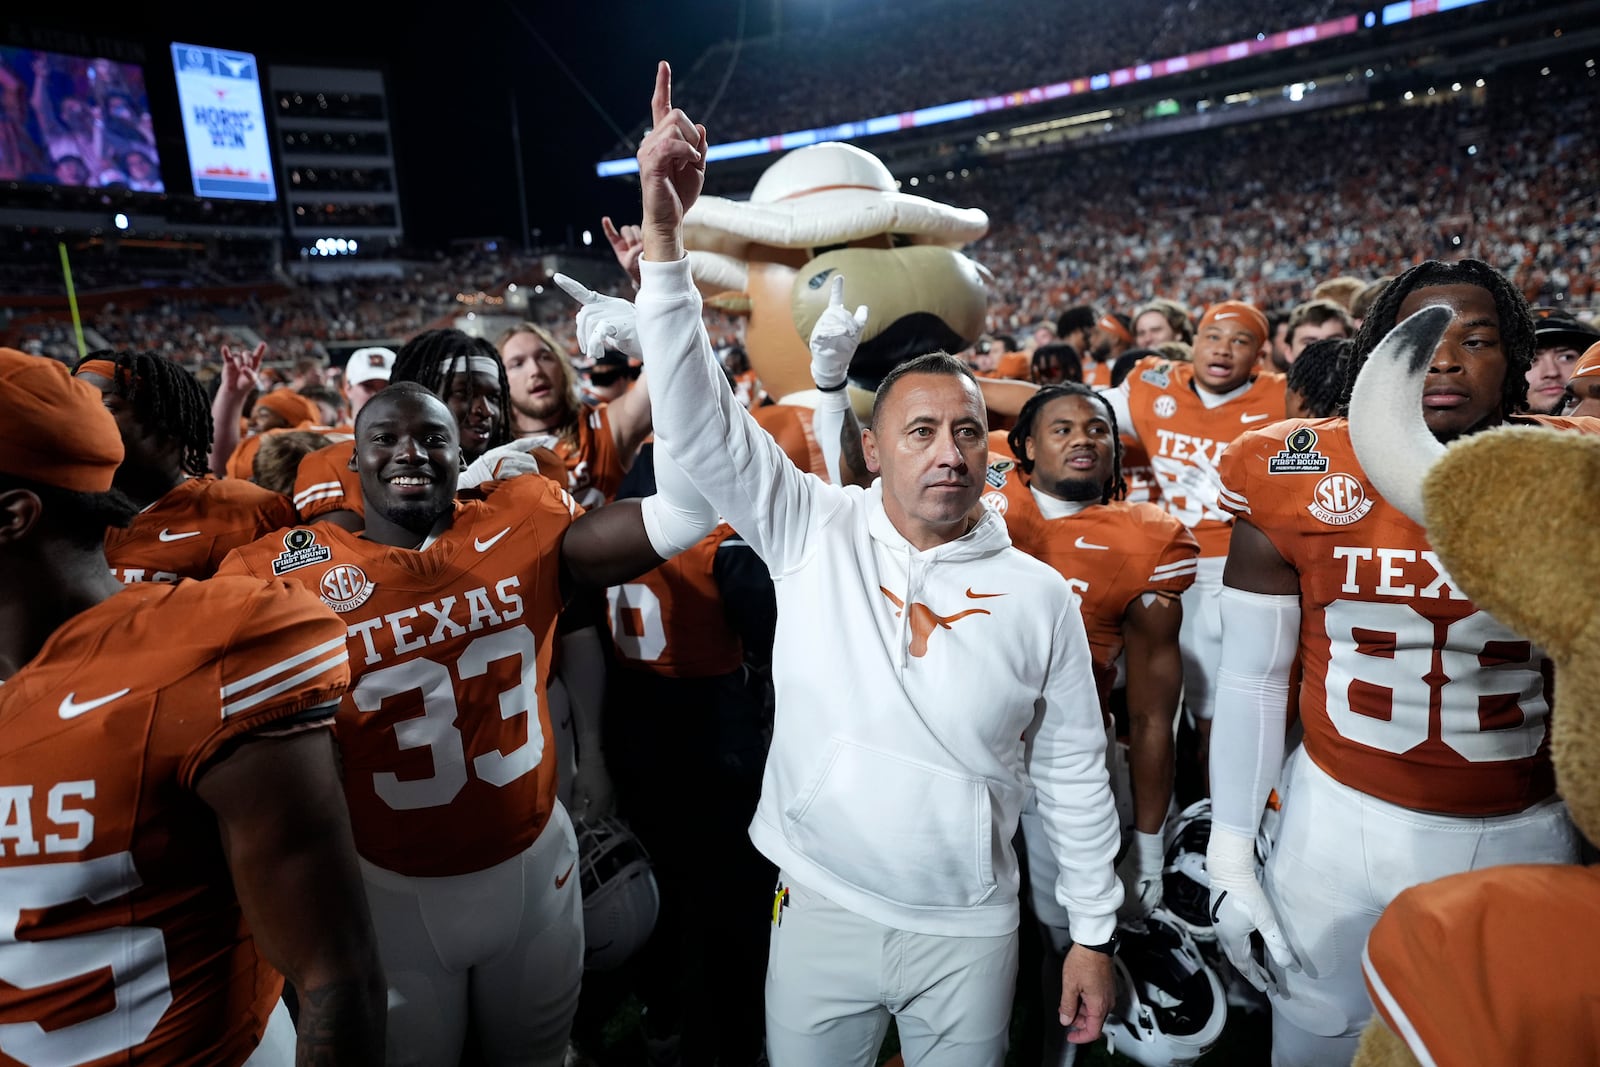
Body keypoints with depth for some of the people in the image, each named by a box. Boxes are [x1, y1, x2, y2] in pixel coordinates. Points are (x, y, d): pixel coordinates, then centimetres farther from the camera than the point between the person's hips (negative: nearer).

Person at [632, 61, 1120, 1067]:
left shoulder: (1040, 596, -8)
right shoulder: (814, 533, -10)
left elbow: (1073, 775, 1)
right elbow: (700, 420, -18)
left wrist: (1094, 932, 5)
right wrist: (665, 235, -26)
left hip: (971, 930, 1)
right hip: (819, 911, 0)